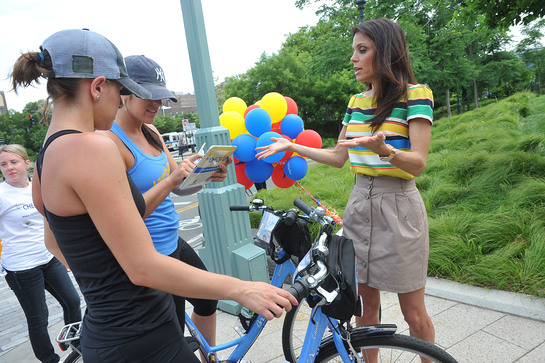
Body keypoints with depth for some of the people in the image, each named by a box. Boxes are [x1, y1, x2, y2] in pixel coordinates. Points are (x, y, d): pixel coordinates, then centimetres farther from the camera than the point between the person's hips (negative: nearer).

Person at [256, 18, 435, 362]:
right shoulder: (357, 102, 11)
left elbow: (418, 163, -15)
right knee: (365, 300, 14)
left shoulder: (415, 94, -7)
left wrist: (383, 150, -35)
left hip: (397, 207, -5)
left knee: (413, 313, 6)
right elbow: (338, 157, 14)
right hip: (360, 202, 5)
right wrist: (291, 146, 9)